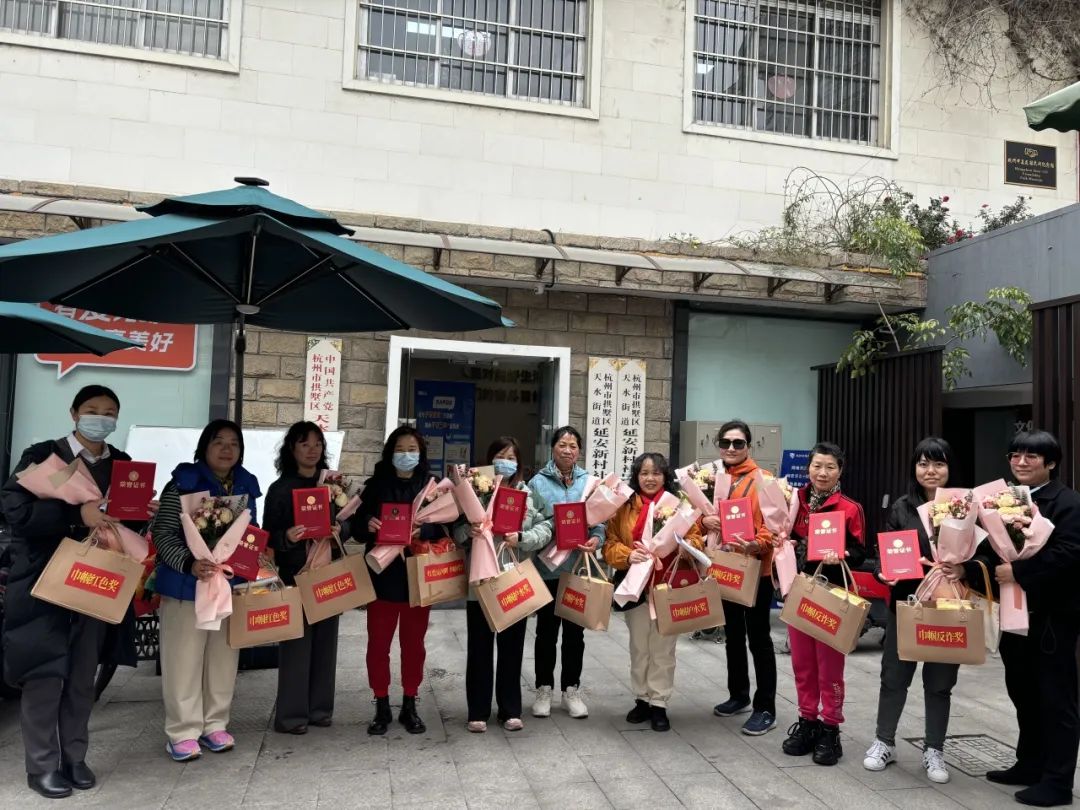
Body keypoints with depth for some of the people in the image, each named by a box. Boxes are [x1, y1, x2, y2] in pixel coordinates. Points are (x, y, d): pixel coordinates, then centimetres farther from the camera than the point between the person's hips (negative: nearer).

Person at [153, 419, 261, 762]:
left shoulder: (246, 486, 8)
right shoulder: (183, 483, -7)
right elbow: (163, 534, -12)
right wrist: (189, 563, -26)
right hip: (186, 584, -5)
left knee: (224, 656, 11)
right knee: (185, 658, 1)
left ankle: (215, 725, 24)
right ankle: (183, 731, 13)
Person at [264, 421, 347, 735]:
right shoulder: (280, 488, -3)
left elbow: (347, 523, 10)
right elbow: (268, 535, -4)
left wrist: (340, 530, -12)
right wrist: (287, 537, -24)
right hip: (295, 573, -4)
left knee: (325, 639, 9)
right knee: (296, 641, -3)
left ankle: (320, 708, 21)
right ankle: (291, 714, 7)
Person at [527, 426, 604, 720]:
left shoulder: (590, 482, 4)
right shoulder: (538, 482, -3)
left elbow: (599, 520, 4)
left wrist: (596, 538, -15)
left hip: (579, 566, 2)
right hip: (547, 566, -2)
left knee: (575, 630, 12)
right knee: (546, 630, 9)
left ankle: (571, 690, 25)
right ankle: (544, 689, 23)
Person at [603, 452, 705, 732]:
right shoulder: (624, 507, 1)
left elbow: (695, 537, 0)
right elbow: (610, 544, -1)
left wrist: (686, 546, -21)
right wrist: (627, 555, -20)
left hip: (669, 586, -1)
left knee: (663, 648, 7)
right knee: (639, 647, 13)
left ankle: (659, 704, 18)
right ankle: (642, 700, 27)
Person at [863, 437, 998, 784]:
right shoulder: (901, 507, 1)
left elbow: (987, 556, -5)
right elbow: (881, 552, 4)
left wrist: (965, 570, -23)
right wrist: (883, 572, -16)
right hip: (904, 604, 1)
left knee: (939, 682, 11)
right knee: (894, 676, 10)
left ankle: (934, 752, 27)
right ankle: (884, 742, 27)